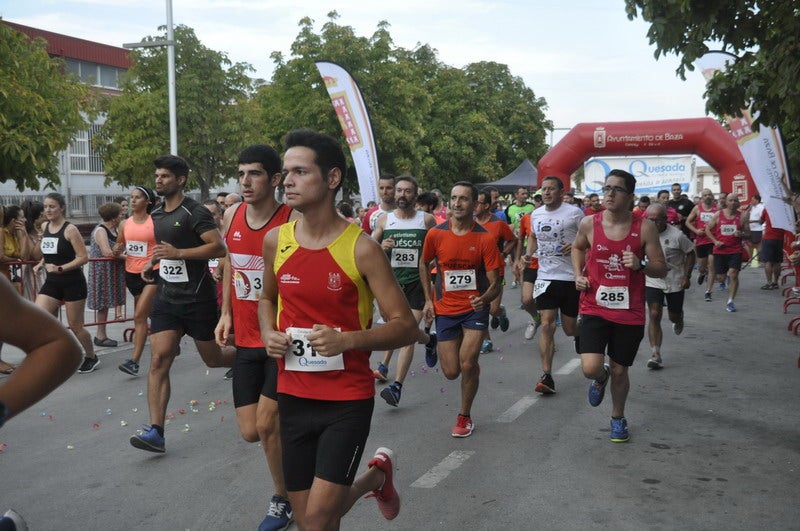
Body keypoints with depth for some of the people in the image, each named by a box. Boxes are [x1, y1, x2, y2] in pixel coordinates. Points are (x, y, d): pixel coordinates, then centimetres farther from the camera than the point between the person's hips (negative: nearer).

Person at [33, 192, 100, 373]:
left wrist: (60, 268, -22)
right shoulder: (44, 227, 8)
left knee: (75, 326, 5)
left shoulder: (70, 229, -13)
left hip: (73, 282, -6)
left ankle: (91, 358, 27)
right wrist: (42, 263, 7)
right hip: (52, 282, 6)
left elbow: (83, 257, -17)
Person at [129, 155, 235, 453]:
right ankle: (156, 432, -10)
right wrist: (152, 263, 11)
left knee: (214, 359, 8)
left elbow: (219, 248, -21)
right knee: (158, 360, -8)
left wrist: (177, 253, -25)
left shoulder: (195, 212, -12)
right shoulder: (156, 214, 12)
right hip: (167, 297, 6)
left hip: (198, 298, -6)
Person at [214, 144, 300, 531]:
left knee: (265, 425, -8)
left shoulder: (294, 222, -14)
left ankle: (282, 500, 16)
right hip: (245, 340, 6)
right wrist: (226, 313, 13)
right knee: (250, 433, 6)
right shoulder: (232, 217, 3)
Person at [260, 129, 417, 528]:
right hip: (293, 396, 5)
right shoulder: (276, 241, 1)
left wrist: (347, 339, -26)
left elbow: (405, 326, -11)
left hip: (348, 399, -5)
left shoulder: (361, 248, -13)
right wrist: (268, 333, -1)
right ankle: (377, 474, 40)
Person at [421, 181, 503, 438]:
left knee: (467, 364, -15)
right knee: (451, 372, 3)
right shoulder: (435, 234, -6)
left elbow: (495, 283, -9)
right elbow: (424, 264, 13)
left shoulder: (485, 238, -11)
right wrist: (428, 300, 7)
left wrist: (484, 298, -30)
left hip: (474, 308, -2)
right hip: (445, 308, 2)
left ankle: (465, 416, 8)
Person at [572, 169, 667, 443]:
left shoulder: (645, 228, -8)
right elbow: (577, 247, 18)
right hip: (595, 309, 0)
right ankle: (600, 378, 25)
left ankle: (618, 418, 40)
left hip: (630, 313, 0)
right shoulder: (589, 223, -5)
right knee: (590, 368, -15)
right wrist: (578, 275, 3)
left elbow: (661, 269, -3)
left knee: (619, 370, 12)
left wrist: (640, 264, -23)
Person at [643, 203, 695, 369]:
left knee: (674, 316, 14)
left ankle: (678, 321, 55)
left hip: (675, 281, -1)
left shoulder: (677, 235, -16)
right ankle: (656, 355, -11)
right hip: (652, 281, 1)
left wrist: (687, 277, -9)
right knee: (654, 315, -13)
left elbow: (690, 254, -3)